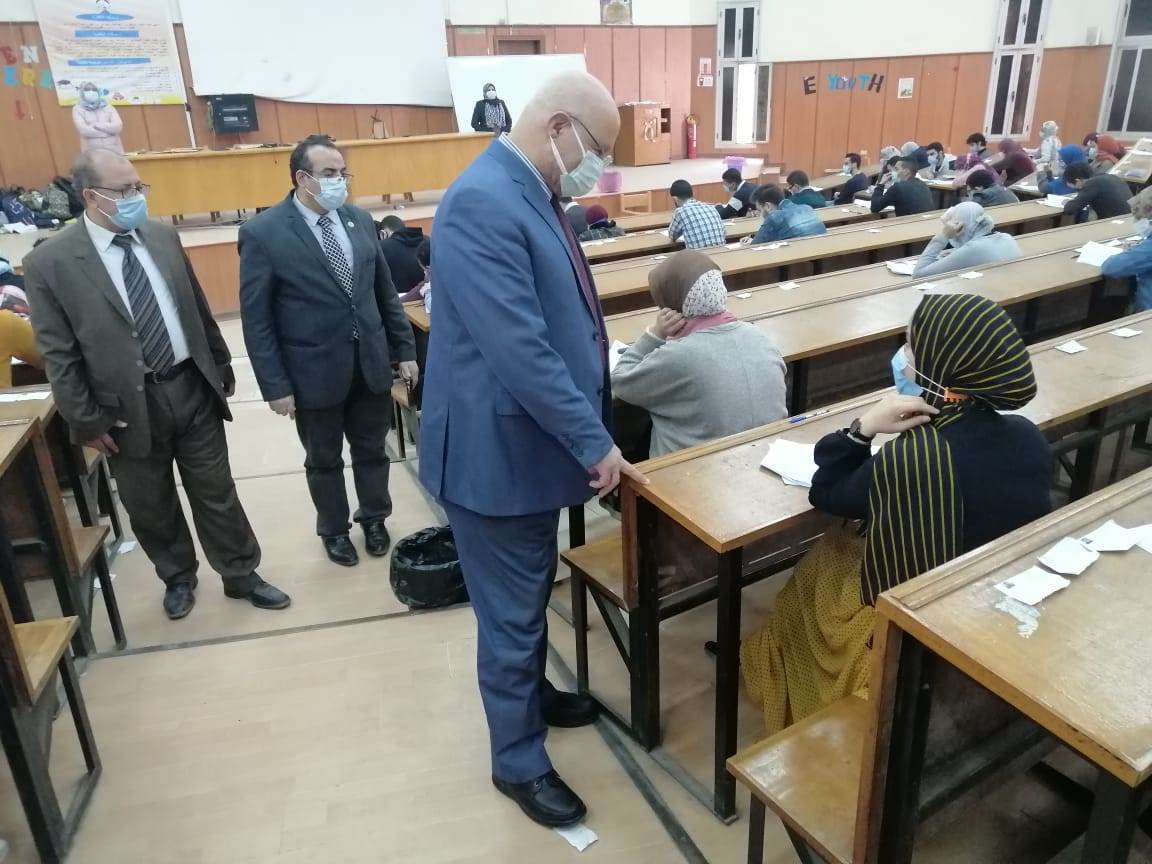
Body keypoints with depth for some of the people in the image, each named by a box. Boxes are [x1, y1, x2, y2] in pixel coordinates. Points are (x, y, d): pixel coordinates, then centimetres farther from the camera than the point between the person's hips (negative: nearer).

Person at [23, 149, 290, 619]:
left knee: (216, 493, 12)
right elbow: (58, 355, -7)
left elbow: (198, 308, 12)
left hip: (193, 388, 3)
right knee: (150, 506, 15)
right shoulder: (49, 262, -9)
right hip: (129, 406, -2)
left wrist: (221, 366, 16)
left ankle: (241, 575, 28)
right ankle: (178, 578, 37)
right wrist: (87, 421, -8)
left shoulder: (164, 236, 3)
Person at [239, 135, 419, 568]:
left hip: (371, 362, 4)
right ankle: (334, 530, 37)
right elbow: (256, 319, -10)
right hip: (315, 371, -3)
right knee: (324, 460, 15)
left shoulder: (360, 220, 2)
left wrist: (405, 349, 7)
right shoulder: (263, 233, -11)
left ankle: (374, 519, 40)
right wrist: (275, 385, -12)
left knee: (371, 450, 17)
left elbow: (386, 291, 9)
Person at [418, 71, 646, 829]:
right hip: (497, 447, -9)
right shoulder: (483, 202, -25)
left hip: (535, 438, 10)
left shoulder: (532, 195, 8)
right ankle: (518, 760, 29)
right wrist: (593, 441, -21)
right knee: (512, 612, 8)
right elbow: (519, 348, -29)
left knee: (532, 595, 26)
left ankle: (531, 693, 49)